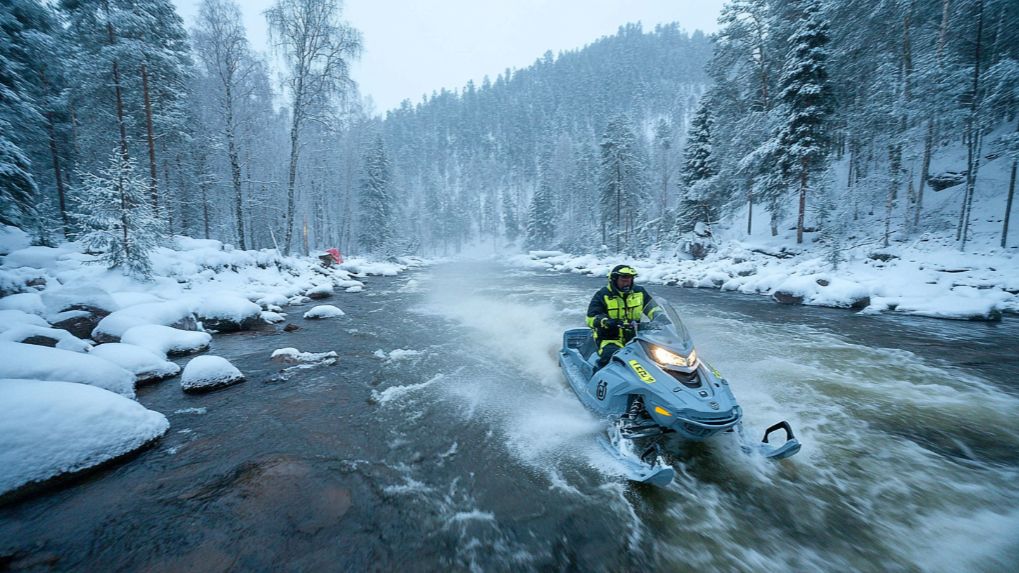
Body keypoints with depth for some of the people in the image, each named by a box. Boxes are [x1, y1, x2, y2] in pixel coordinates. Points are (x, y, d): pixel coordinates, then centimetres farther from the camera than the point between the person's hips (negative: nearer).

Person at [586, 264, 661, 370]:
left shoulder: (639, 292, 8)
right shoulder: (602, 295, -5)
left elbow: (652, 308, 15)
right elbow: (591, 319, -12)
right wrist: (606, 322, -31)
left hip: (633, 337, 5)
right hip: (610, 340, -5)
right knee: (611, 356, -35)